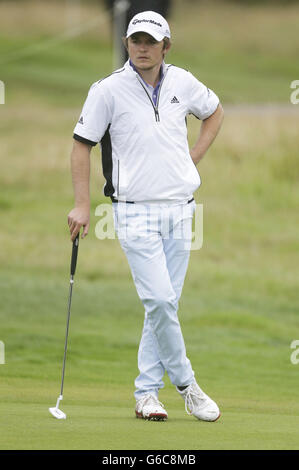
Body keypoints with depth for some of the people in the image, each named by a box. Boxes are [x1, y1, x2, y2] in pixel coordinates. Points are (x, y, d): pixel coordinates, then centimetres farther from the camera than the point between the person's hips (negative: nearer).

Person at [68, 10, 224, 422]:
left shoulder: (183, 83, 4)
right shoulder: (108, 91, -7)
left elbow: (214, 112, 24)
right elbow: (82, 145, 0)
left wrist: (194, 157, 11)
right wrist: (82, 205, -5)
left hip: (178, 211, 4)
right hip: (136, 213, -4)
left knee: (165, 304, 5)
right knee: (160, 301, -14)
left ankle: (147, 392, 12)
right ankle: (186, 385, 0)